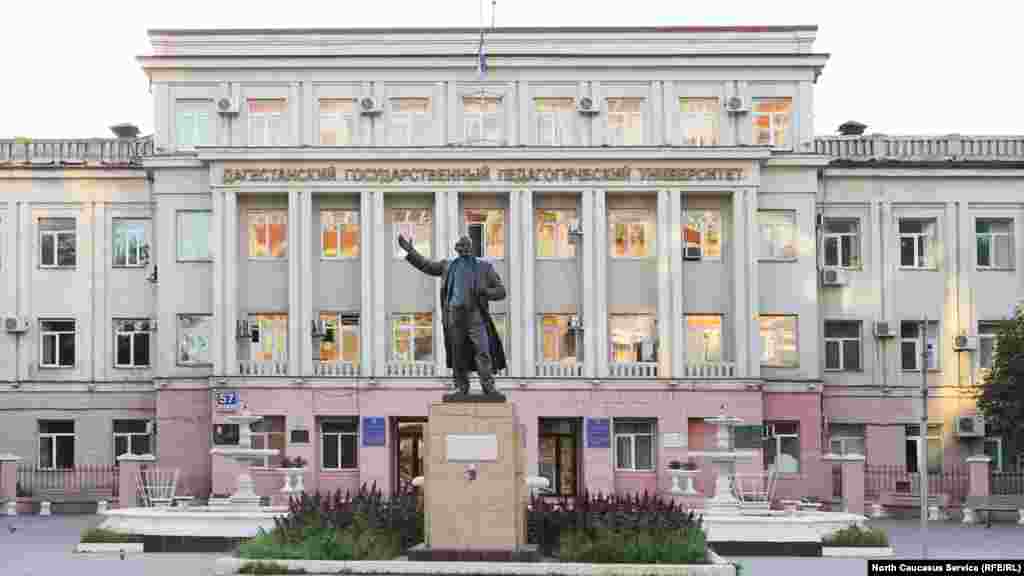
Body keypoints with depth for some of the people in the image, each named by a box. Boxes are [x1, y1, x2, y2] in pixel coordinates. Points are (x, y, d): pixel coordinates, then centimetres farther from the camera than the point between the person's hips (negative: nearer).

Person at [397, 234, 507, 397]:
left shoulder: (484, 267, 7)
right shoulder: (448, 266, 15)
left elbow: (500, 291, 6)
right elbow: (425, 265, 25)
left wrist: (485, 292, -13)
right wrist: (410, 251, 17)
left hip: (476, 315, -2)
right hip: (454, 315, 2)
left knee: (483, 352, -11)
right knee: (458, 354, 4)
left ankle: (489, 388, -12)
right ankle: (461, 388, 11)